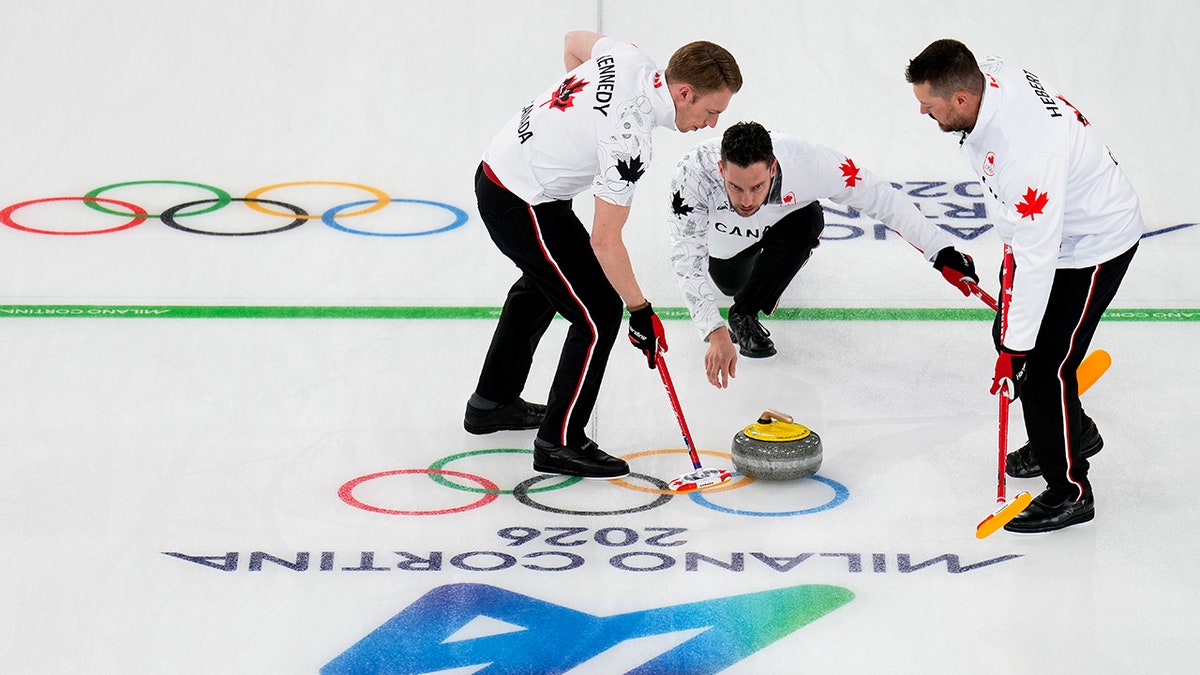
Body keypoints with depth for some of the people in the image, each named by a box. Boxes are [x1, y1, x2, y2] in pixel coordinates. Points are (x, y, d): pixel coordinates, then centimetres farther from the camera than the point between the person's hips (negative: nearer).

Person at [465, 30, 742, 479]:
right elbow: (605, 242, -25)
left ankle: (493, 402, 47)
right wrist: (640, 312, -16)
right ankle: (559, 443, 4)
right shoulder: (628, 141, -30)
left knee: (543, 283, 31)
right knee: (600, 312, -6)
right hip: (521, 205, -10)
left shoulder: (628, 60, -8)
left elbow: (574, 42, 16)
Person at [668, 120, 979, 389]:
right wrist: (715, 333, -54)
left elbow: (879, 197, -31)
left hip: (786, 217, -1)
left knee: (807, 221, -30)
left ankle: (745, 315, -12)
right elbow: (687, 260, -44)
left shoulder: (804, 161, -43)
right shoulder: (695, 173, -45)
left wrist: (942, 252, -30)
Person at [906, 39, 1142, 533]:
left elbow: (1037, 259, -35)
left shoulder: (1026, 155, -41)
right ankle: (1072, 431, 44)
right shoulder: (986, 74, -16)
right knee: (1009, 335, 21)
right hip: (1043, 225, 10)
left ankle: (1070, 492, 11)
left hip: (1092, 243, -10)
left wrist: (1017, 350, -28)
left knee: (1042, 365, -7)